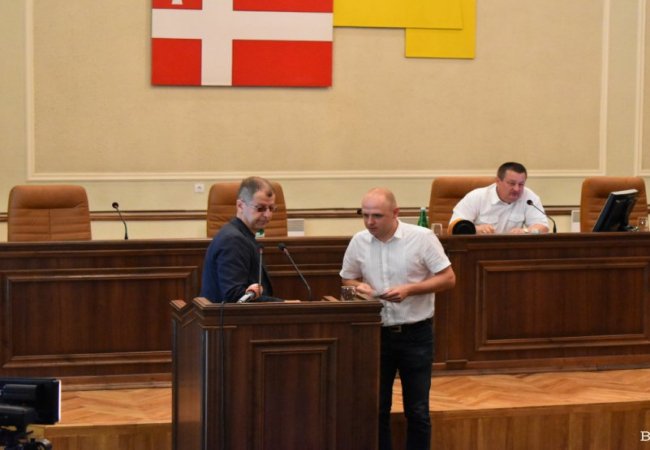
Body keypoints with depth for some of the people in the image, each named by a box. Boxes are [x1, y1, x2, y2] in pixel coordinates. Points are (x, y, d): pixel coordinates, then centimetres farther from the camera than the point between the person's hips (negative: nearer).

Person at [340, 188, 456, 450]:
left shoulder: (422, 238, -10)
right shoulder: (359, 242, 0)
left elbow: (448, 279, -8)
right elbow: (348, 279, 13)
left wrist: (410, 289, -20)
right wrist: (359, 287, -10)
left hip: (416, 333, -3)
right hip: (376, 333, 3)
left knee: (417, 410, 4)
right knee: (376, 408, 7)